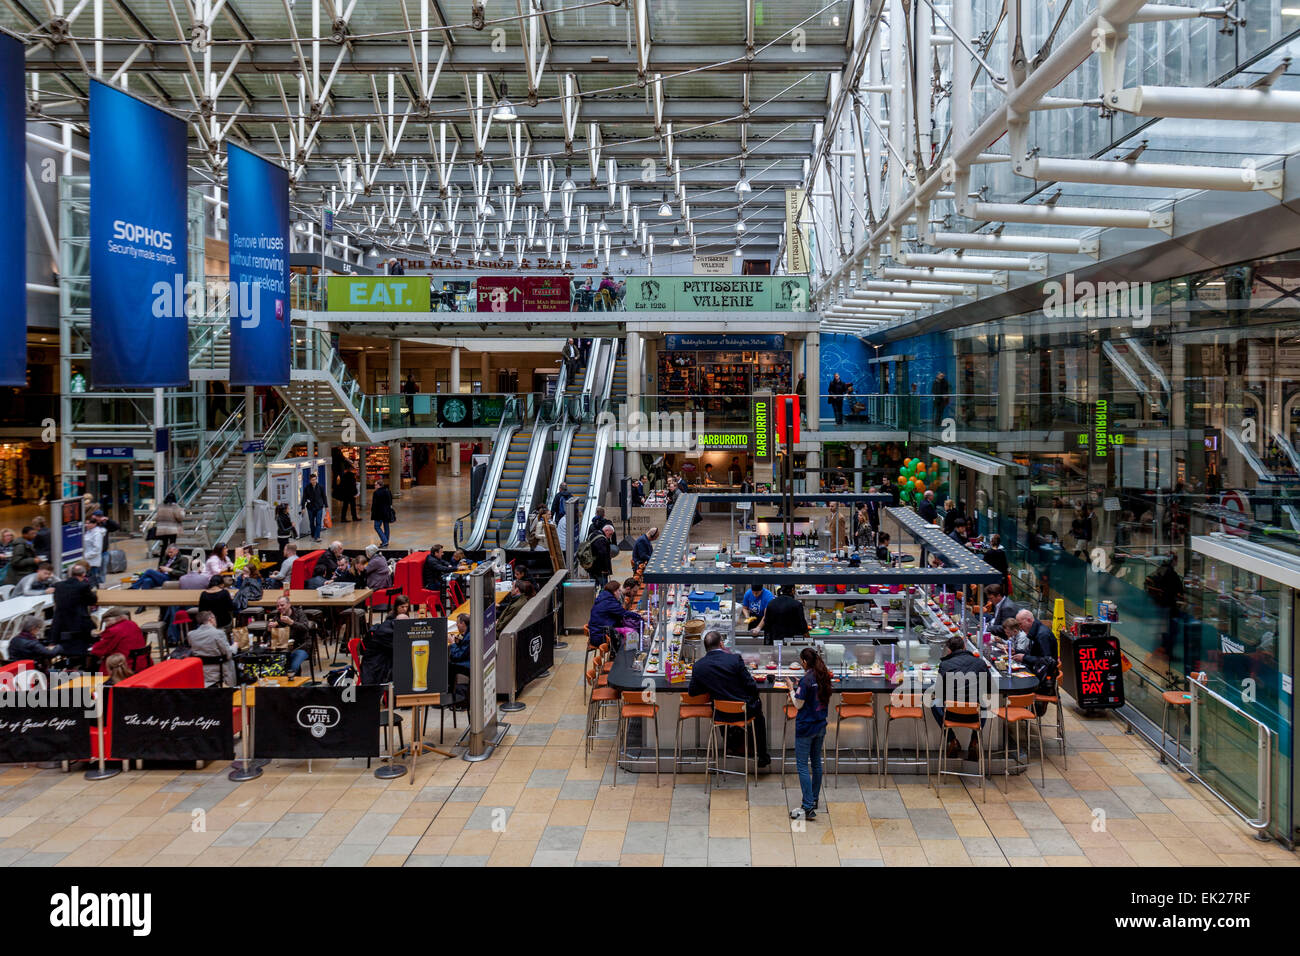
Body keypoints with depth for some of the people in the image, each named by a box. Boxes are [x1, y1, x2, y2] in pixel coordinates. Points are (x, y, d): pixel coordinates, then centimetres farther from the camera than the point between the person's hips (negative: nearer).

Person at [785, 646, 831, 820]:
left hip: (805, 727, -8)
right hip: (821, 726, 8)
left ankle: (808, 807, -10)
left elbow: (799, 704, -14)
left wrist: (792, 690, 2)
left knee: (802, 765, -5)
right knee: (816, 763, 18)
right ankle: (814, 800, 30)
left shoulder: (806, 680, -19)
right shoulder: (824, 678, 5)